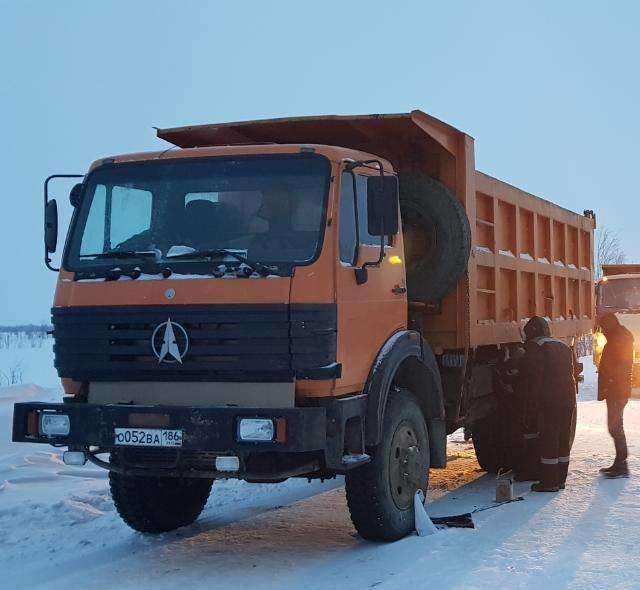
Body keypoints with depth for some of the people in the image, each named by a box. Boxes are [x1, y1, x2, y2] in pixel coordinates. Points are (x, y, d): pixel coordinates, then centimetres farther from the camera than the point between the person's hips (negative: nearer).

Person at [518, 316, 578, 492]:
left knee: (548, 439, -4)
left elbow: (532, 377, -14)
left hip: (549, 401, -7)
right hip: (568, 400, 8)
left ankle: (549, 481, -3)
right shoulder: (564, 347, 16)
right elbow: (575, 370, 18)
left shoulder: (536, 348, -8)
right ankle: (560, 479, 19)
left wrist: (529, 399, -8)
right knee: (564, 439, 13)